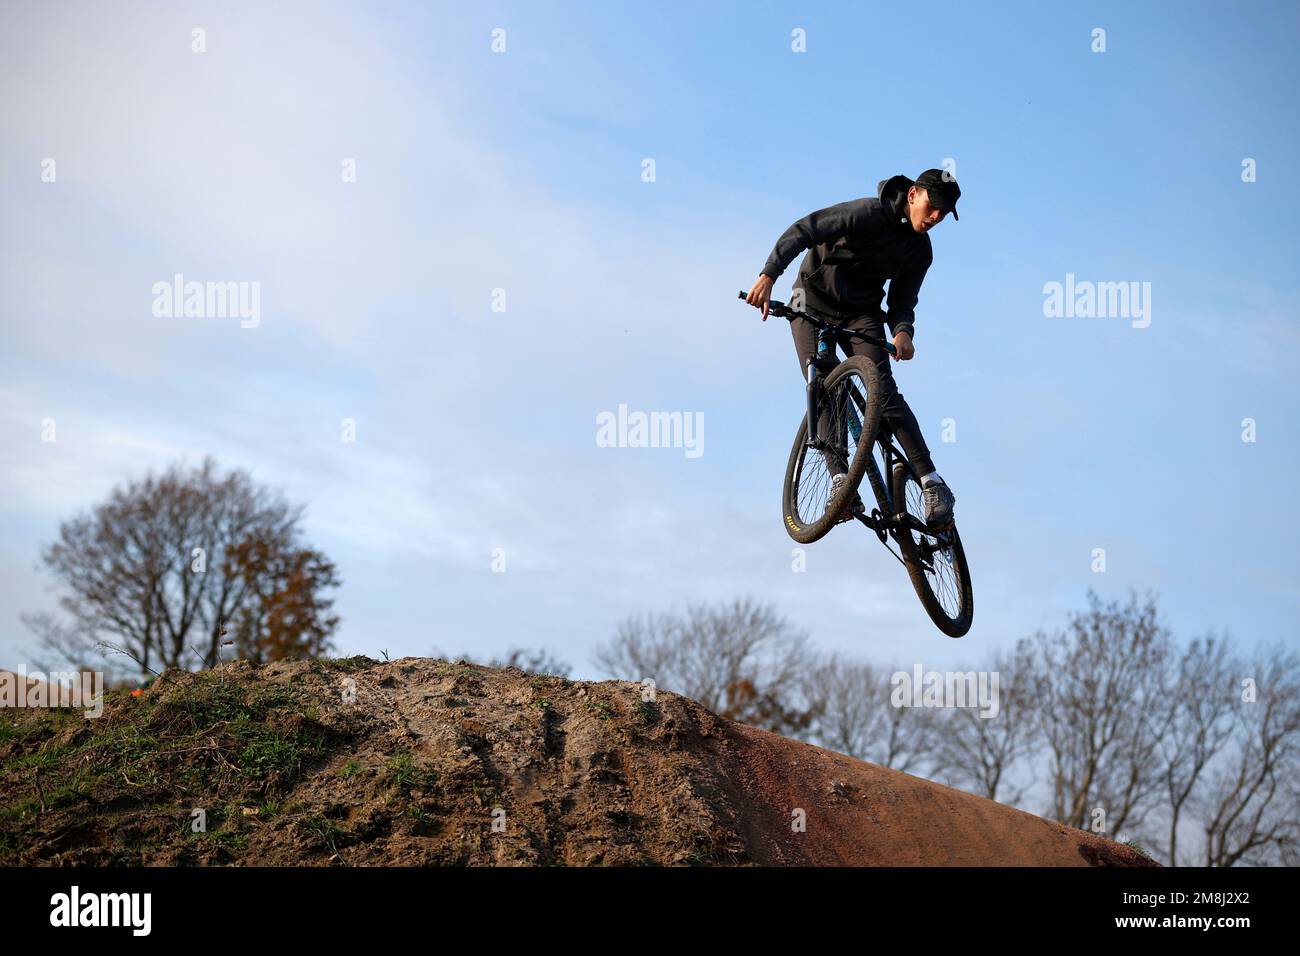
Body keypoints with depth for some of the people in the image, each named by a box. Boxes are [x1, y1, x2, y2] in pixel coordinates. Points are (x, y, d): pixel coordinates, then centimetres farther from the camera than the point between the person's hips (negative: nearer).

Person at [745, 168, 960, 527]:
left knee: (884, 390, -16)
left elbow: (902, 301, 0)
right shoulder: (869, 213, -20)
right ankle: (841, 480, -19)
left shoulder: (920, 251, -1)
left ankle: (932, 482, -18)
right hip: (813, 303, -2)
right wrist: (769, 274, -38)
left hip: (862, 313, 2)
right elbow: (803, 230, -26)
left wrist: (903, 330, -24)